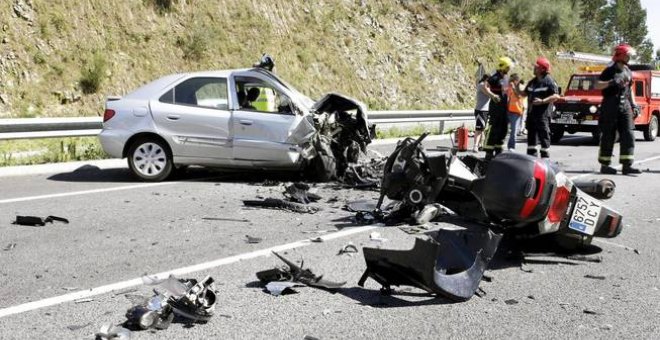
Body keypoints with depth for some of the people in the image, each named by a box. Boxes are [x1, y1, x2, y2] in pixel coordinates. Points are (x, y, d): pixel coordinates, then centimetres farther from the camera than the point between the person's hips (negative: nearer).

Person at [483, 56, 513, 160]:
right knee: (493, 129, -10)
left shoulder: (506, 79, 15)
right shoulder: (494, 77, -11)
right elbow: (485, 88, -23)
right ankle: (489, 152, -7)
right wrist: (492, 95, -36)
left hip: (504, 106, 9)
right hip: (495, 106, -9)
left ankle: (498, 149, 21)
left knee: (503, 129, 11)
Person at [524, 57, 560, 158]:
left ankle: (545, 158, -1)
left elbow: (556, 96, -15)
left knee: (544, 136, -5)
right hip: (531, 113, 8)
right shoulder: (533, 81, 16)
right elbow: (524, 93, 24)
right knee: (531, 135, 11)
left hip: (543, 114, -8)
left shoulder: (548, 81, -8)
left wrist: (542, 101, -23)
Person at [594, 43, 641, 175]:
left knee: (628, 135, -2)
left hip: (624, 105, 7)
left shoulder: (628, 72, 15)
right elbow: (597, 86, -13)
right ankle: (604, 165, 3)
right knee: (608, 136, -3)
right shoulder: (610, 70, -5)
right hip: (610, 105, -6)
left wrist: (633, 103, 15)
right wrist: (611, 82, -27)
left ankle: (627, 165, -2)